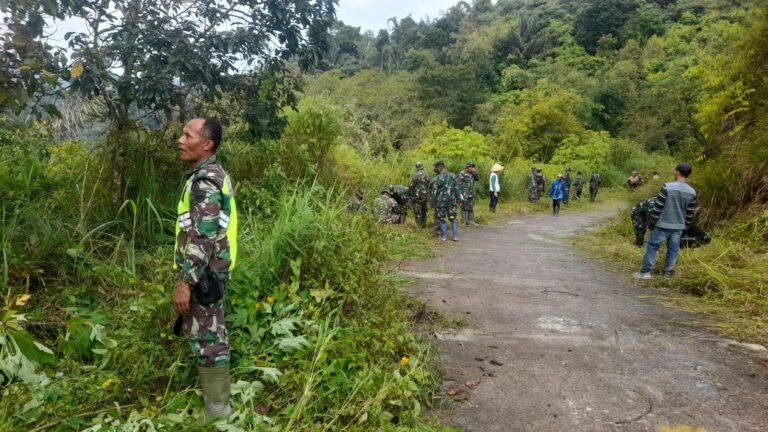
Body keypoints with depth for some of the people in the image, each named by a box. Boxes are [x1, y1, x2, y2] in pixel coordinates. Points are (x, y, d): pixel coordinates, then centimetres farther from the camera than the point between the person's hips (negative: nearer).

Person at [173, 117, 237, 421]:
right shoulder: (213, 174, 13)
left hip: (204, 274, -10)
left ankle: (217, 409, 12)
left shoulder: (204, 180, -20)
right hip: (212, 271, 10)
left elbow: (202, 238, -25)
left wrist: (184, 281, -23)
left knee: (205, 338, -1)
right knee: (212, 335, 19)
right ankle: (218, 399, 34)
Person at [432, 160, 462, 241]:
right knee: (453, 219, 11)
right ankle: (455, 236, 8)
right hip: (452, 201, 4)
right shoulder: (452, 176, 3)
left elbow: (434, 192, -9)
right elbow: (456, 189, 5)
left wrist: (433, 203, -2)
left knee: (441, 219, 6)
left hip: (441, 202, -4)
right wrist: (458, 199, 13)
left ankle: (443, 237, 6)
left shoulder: (437, 178, -10)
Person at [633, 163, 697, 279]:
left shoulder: (667, 187, -16)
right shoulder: (692, 192, 1)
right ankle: (668, 272, 19)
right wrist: (685, 226, 19)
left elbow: (658, 207, -13)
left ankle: (646, 272, 6)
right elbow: (690, 213, 7)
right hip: (679, 227, 4)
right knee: (673, 250, 12)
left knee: (652, 246, 4)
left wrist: (652, 221, -2)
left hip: (663, 224, -4)